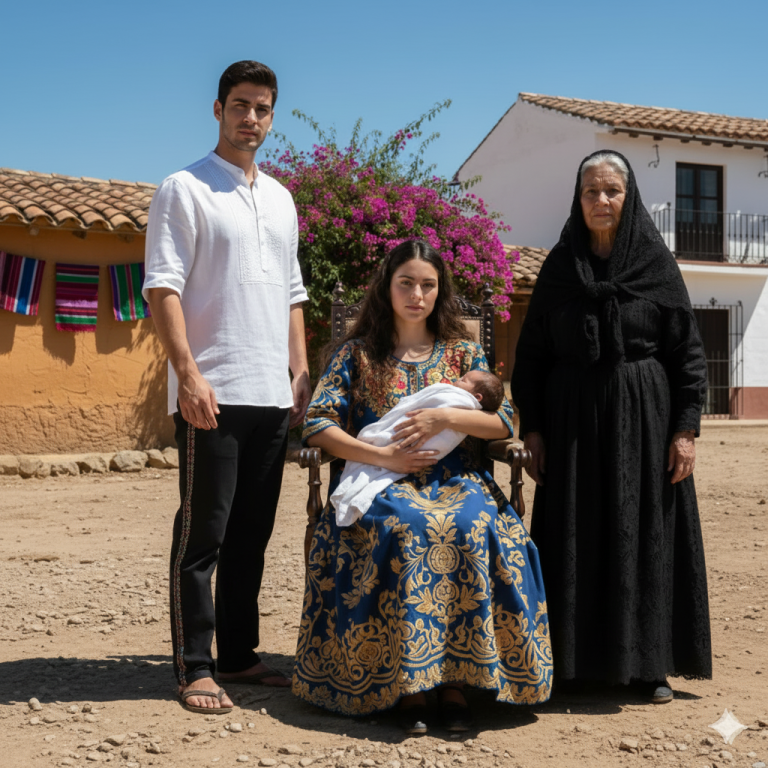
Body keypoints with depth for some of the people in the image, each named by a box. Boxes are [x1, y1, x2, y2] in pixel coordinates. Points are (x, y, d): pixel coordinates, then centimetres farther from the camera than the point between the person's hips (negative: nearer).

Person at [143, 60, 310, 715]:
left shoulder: (280, 199, 19)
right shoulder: (185, 189, -1)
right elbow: (162, 288, -9)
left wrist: (300, 373, 14)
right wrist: (188, 375, -18)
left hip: (273, 395, 7)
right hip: (213, 393, -6)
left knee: (252, 534, 11)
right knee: (203, 533, -3)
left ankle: (240, 655, 21)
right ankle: (195, 667, 5)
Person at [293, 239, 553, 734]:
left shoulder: (463, 353, 17)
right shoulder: (358, 353, 13)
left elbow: (503, 423, 7)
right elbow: (317, 425, 1)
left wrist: (445, 418, -9)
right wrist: (382, 456, -11)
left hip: (455, 481, 1)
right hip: (383, 487, -1)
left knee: (475, 528, -34)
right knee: (407, 528, -37)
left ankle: (454, 679, -29)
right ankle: (407, 684, -32)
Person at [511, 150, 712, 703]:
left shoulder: (657, 262, 0)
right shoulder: (560, 266, 6)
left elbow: (688, 351, -1)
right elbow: (532, 352, 6)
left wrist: (686, 428, -8)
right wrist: (532, 427, 0)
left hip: (643, 415, -1)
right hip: (573, 418, 2)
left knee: (645, 533, 2)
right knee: (576, 537, 4)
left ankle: (649, 662, 13)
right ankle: (577, 658, 15)